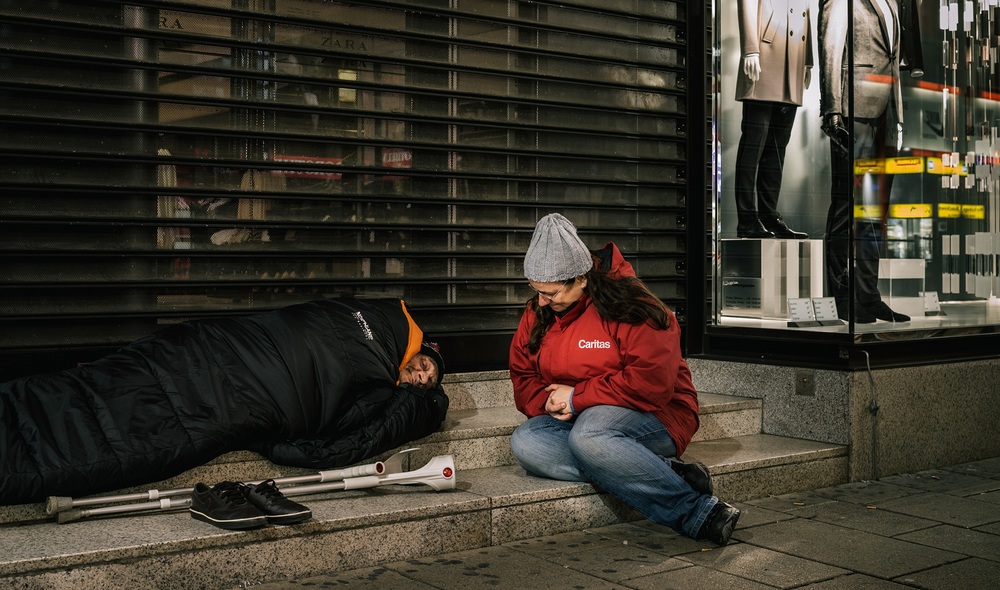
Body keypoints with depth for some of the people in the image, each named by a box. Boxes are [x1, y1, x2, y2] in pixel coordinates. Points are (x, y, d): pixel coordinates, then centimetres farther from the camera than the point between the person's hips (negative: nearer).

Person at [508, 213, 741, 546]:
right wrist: (550, 402, -13)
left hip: (654, 418, -7)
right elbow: (523, 380, 11)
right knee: (524, 443, -26)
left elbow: (653, 382, -23)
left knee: (588, 435, -39)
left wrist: (577, 397, -20)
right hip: (576, 420, 7)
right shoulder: (536, 315, 6)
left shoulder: (629, 308, -15)